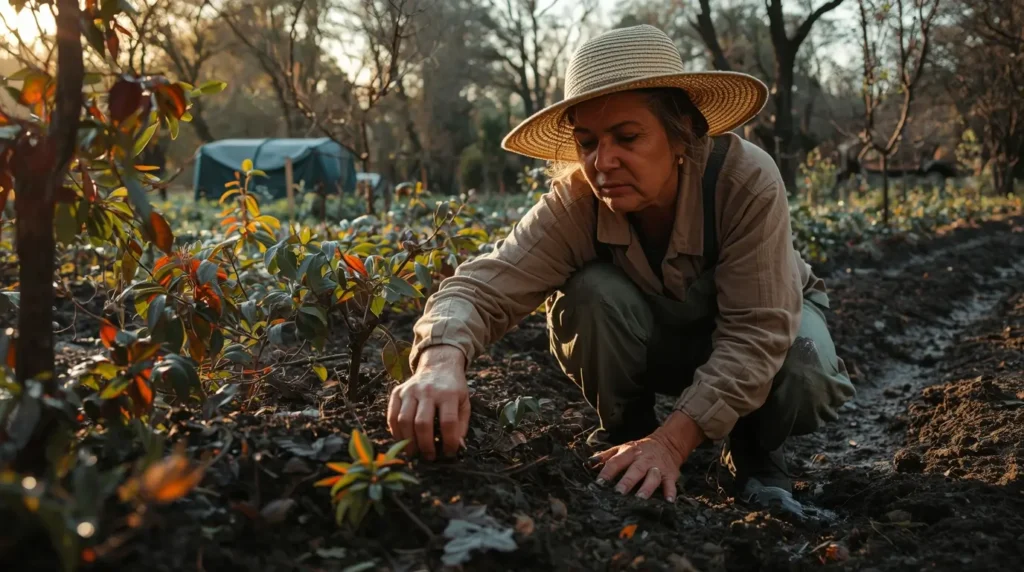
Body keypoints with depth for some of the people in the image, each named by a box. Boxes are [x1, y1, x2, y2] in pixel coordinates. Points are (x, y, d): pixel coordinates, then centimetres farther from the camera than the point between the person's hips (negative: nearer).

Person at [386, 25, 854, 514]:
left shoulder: (746, 180, -35)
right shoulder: (577, 202, -29)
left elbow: (755, 331, -36)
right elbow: (485, 285, -38)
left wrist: (673, 439, -46)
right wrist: (442, 360, -61)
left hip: (765, 316, -1)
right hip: (655, 335, 1)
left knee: (805, 377, -34)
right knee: (590, 294, -31)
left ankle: (756, 453, 0)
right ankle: (626, 436, -5)